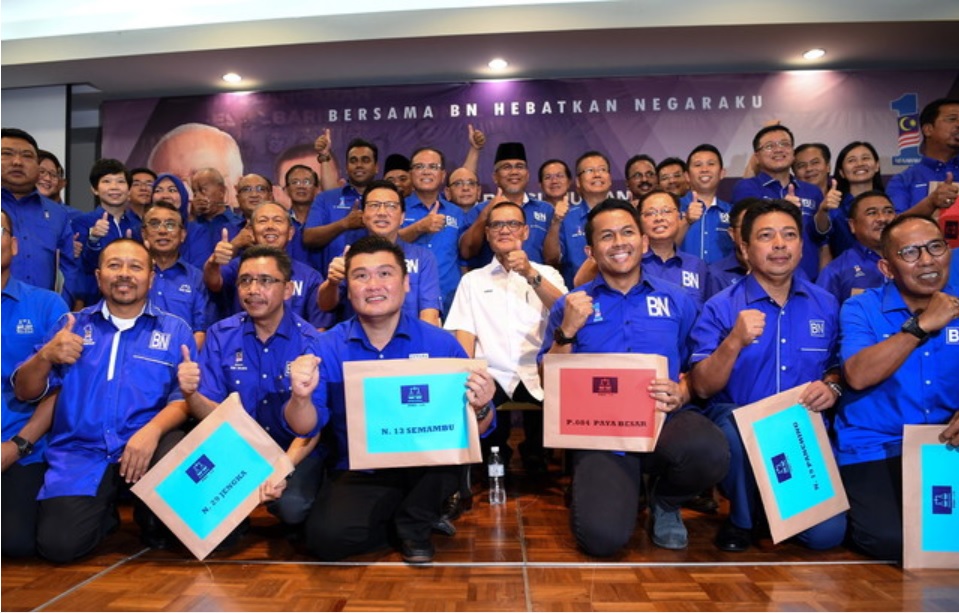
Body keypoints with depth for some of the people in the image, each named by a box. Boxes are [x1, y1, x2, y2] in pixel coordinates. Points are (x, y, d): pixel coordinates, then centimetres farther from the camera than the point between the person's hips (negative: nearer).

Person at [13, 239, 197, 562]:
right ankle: (106, 511, 17)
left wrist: (153, 429, -24)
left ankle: (154, 521, 1)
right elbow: (25, 392, 9)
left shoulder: (175, 329, 6)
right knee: (58, 544, -20)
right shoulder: (71, 325, 12)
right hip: (80, 452, 1)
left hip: (146, 444, -1)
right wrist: (46, 356, -14)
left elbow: (186, 397, -3)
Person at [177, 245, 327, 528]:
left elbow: (310, 428, -16)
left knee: (292, 506, -30)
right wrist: (190, 394, -29)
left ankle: (294, 531, 7)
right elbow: (213, 414, -7)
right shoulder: (220, 335, -3)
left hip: (295, 453, -2)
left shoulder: (312, 342, -13)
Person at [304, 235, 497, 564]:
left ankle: (414, 527, -2)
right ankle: (405, 517, 7)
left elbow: (476, 431, -6)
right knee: (326, 537, -25)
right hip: (360, 473, 1)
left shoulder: (440, 343, -5)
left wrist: (481, 408, -30)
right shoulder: (327, 348, -1)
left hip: (427, 470, 0)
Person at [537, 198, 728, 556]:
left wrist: (680, 394, -10)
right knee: (602, 537, -25)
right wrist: (567, 331, -9)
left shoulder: (677, 301, 13)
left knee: (711, 453, -33)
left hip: (665, 422, 2)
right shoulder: (571, 305, 10)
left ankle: (665, 502, 4)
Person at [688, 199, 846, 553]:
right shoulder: (721, 308, -5)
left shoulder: (825, 306, 6)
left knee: (826, 534, -18)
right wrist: (735, 341, -26)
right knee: (736, 426, -37)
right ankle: (742, 519, -6)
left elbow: (840, 368, 17)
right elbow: (702, 388, -10)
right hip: (736, 426, -2)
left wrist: (831, 387, -7)